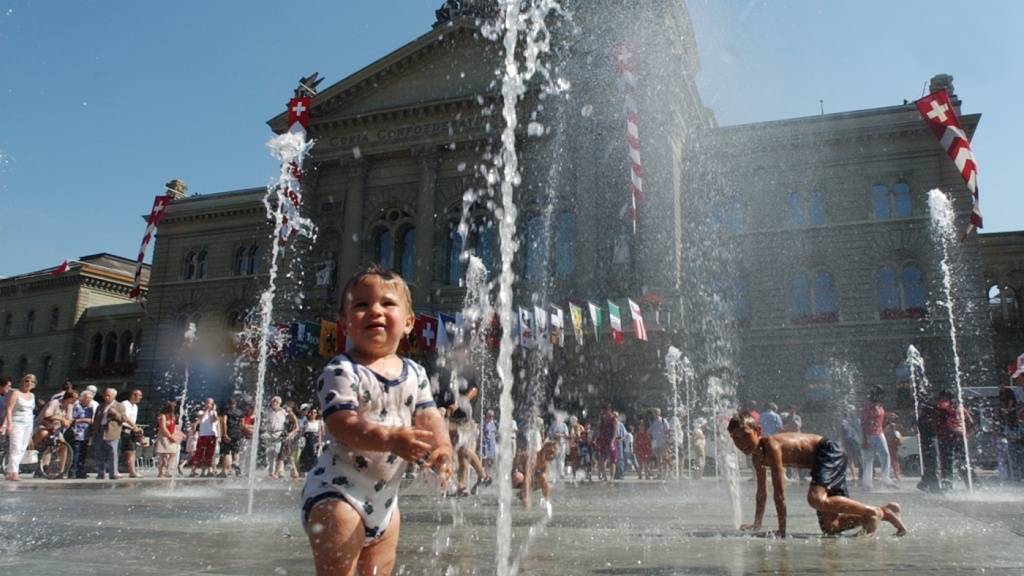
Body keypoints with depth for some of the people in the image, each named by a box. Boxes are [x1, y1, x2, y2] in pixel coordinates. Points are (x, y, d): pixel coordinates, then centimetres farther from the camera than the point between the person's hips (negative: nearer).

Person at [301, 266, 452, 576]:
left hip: (385, 493, 7)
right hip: (338, 490, -7)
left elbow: (429, 417, 0)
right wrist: (390, 440, -41)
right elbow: (343, 425, -26)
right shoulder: (341, 371, -16)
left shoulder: (415, 373, 5)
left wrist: (442, 449, -22)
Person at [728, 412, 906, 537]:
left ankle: (870, 511, -14)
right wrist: (757, 524, 14)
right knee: (829, 527, 6)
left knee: (816, 499, -35)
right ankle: (884, 512, 20)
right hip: (821, 462, 9)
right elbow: (762, 492, 13)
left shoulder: (771, 446, -27)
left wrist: (782, 530, -24)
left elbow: (779, 493, -27)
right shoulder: (757, 456, 0)